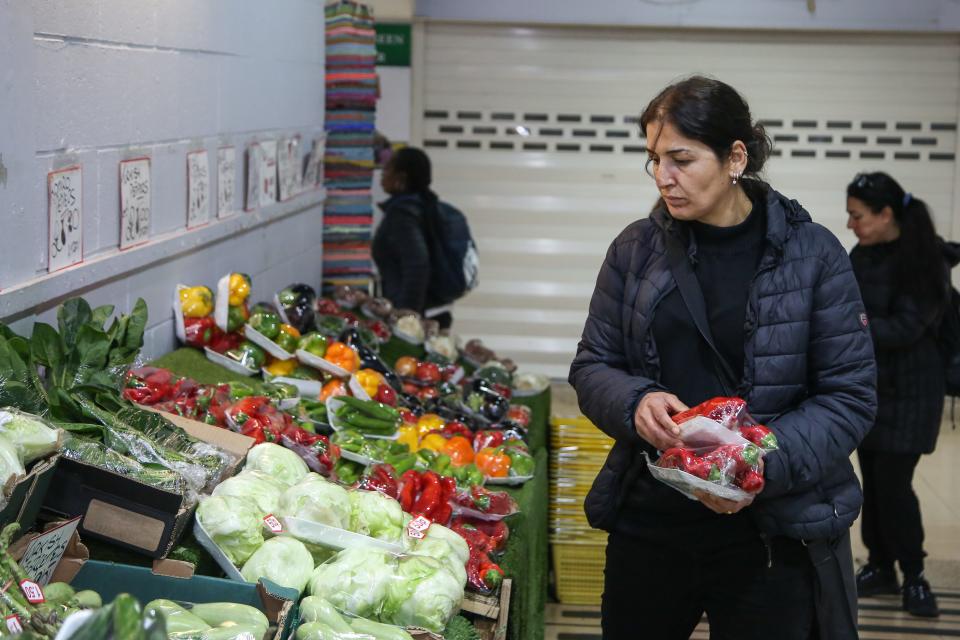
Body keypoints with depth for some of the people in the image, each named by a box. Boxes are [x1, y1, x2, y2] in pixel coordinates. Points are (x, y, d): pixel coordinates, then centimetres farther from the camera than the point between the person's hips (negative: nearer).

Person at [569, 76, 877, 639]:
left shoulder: (812, 254, -6)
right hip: (647, 521, 3)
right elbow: (592, 366, 7)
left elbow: (851, 395, -7)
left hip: (773, 534, -3)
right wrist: (634, 402, -16)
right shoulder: (637, 249, 3)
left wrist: (764, 463, -22)